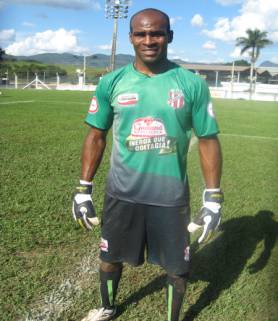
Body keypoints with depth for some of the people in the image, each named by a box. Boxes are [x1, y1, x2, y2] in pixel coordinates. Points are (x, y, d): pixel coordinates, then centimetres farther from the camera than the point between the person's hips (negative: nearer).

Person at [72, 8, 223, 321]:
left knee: (177, 268, 12)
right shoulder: (111, 82, -3)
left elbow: (208, 140, -1)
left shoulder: (192, 84, -6)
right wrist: (83, 190, 1)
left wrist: (213, 198, -4)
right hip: (121, 194, 2)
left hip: (171, 196, -1)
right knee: (110, 258, 20)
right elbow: (96, 136, 4)